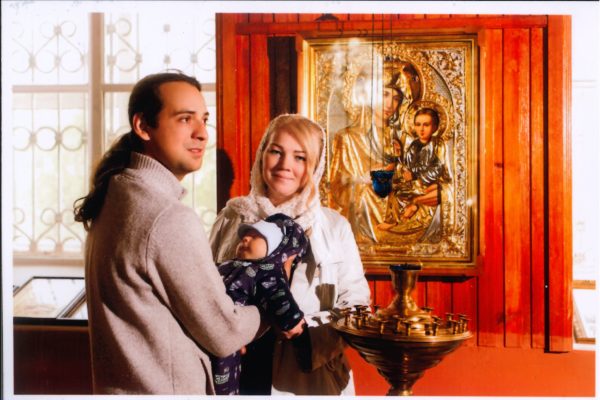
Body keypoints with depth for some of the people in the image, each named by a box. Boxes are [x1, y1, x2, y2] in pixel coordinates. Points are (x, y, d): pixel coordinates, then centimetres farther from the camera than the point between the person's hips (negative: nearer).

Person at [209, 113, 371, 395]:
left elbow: (354, 303, -3)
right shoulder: (232, 219, 0)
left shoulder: (335, 226, -3)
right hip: (243, 374, 1)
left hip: (311, 377, -1)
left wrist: (307, 329, -18)